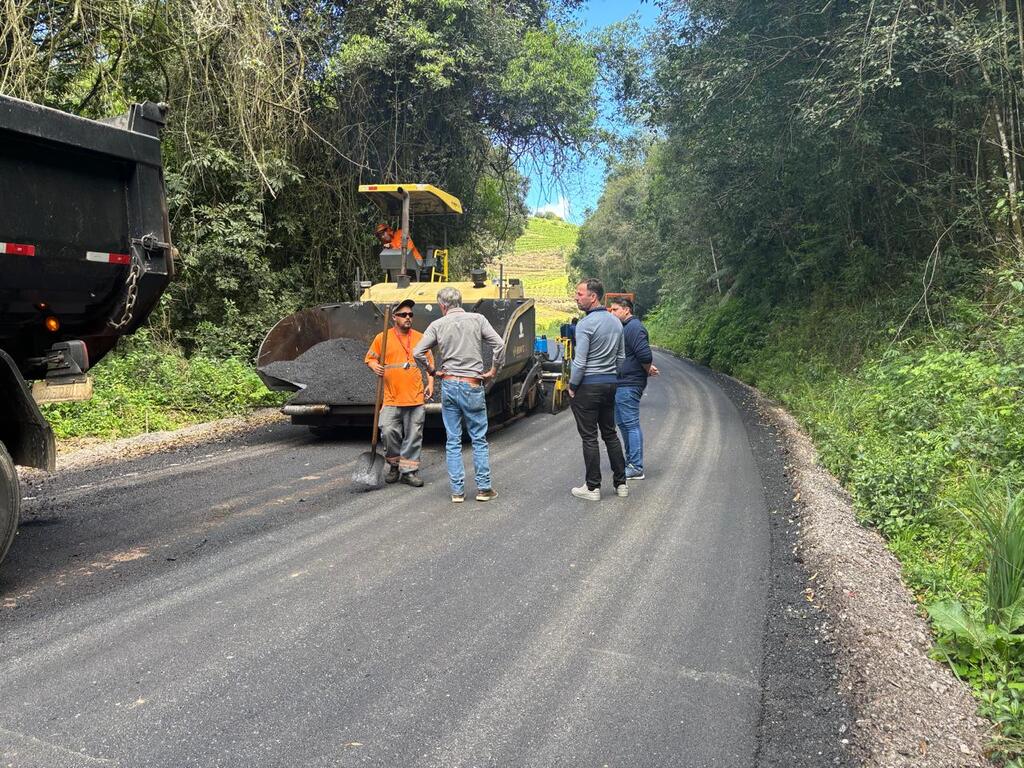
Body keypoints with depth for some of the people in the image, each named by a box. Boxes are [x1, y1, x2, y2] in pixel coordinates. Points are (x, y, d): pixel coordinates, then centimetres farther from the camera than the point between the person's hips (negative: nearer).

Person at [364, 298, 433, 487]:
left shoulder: (420, 338, 9)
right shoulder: (382, 337, 3)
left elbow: (429, 363, 15)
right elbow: (370, 357, 9)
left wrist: (430, 384, 5)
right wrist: (375, 366, -13)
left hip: (416, 397, 2)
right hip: (391, 398, -1)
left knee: (413, 436, 3)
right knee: (388, 431, -8)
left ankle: (409, 471, 14)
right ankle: (394, 465, 16)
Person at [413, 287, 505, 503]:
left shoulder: (437, 325, 1)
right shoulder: (477, 319, -1)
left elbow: (417, 353, -6)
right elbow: (499, 345, -9)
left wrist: (432, 371, 8)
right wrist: (493, 371, 1)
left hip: (448, 385, 2)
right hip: (472, 386, -1)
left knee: (453, 441, 8)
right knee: (479, 439, 8)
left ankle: (457, 490, 10)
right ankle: (484, 488, 10)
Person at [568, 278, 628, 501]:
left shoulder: (585, 324, -16)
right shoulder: (616, 322, 9)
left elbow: (580, 362, -18)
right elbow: (621, 357, 16)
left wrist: (572, 386, -6)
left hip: (588, 385, -8)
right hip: (610, 384, 8)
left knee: (589, 437, 0)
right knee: (610, 433, 16)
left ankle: (593, 487, 5)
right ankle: (621, 483, 20)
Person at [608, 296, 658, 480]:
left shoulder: (634, 327, -16)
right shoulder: (624, 327, 17)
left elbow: (645, 356, -24)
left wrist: (648, 370, -7)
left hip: (629, 384, -11)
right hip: (621, 384, 11)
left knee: (631, 424, -6)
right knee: (622, 423, 17)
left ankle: (636, 468, -1)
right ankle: (630, 460, 29)